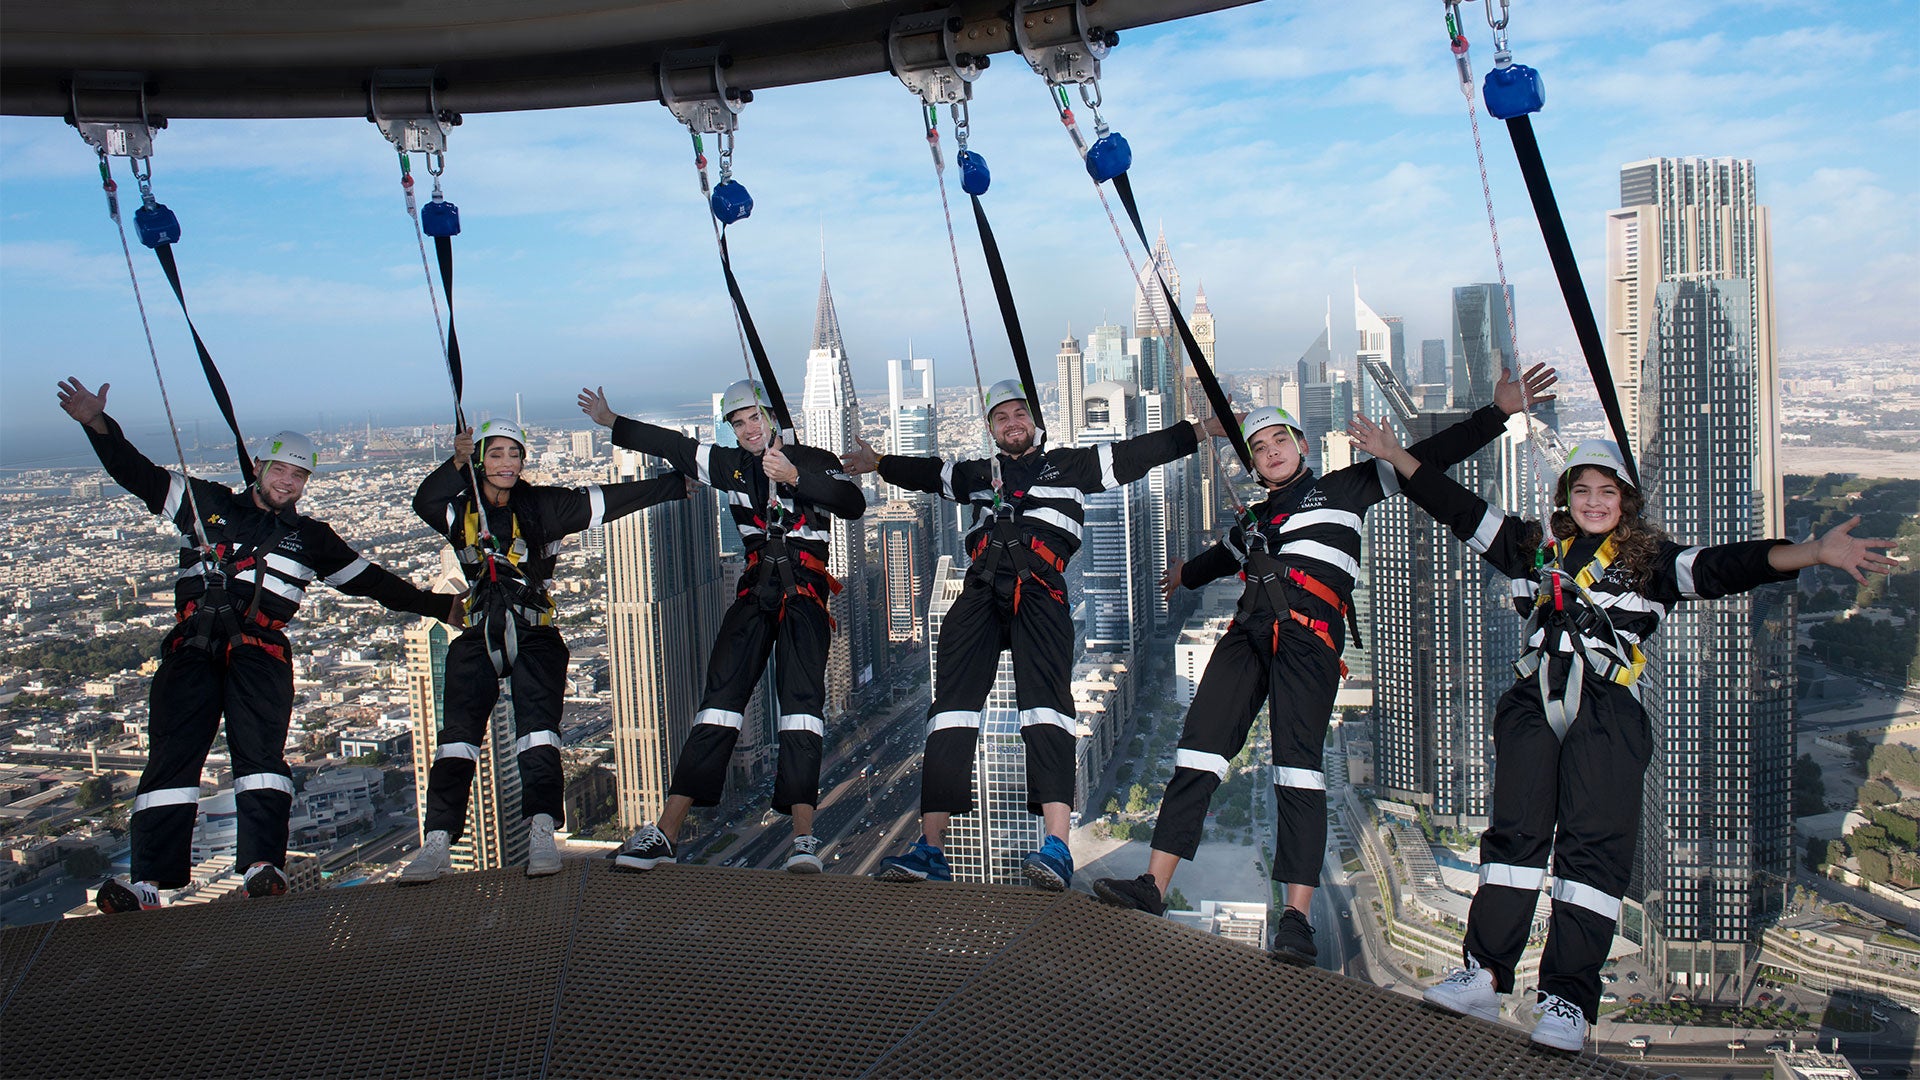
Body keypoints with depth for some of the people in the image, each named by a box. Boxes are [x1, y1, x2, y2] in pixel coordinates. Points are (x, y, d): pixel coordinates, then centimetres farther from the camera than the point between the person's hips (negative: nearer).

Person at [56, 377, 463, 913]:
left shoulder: (311, 538, 23)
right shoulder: (207, 503, 23)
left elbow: (372, 582, 26)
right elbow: (137, 473, 21)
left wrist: (441, 606, 24)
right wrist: (98, 424, 7)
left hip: (259, 651, 0)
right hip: (191, 647, 0)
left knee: (259, 749, -19)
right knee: (171, 755, -11)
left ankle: (262, 864, -28)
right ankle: (149, 878, -17)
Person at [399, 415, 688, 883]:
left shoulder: (542, 506, 2)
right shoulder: (462, 510, 5)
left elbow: (608, 500, 0)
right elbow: (425, 503, -16)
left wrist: (679, 485, -2)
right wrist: (456, 464, -34)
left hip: (535, 635, -1)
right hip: (479, 635, 1)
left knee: (537, 728, -16)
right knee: (458, 731, -6)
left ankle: (542, 832, -20)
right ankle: (436, 842, -6)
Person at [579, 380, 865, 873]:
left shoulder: (813, 461, 4)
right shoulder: (730, 465, 16)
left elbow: (854, 504, -13)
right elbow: (672, 445, 26)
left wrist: (794, 477, -22)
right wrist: (611, 421, 31)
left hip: (805, 592, -3)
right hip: (755, 591, 3)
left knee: (802, 701, -18)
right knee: (720, 699, -9)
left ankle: (803, 837, -24)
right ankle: (666, 832, -13)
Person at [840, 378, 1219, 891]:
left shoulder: (1070, 465, 23)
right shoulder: (979, 474, 33)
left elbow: (1135, 454, 19)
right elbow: (929, 473, 44)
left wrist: (1201, 430, 13)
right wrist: (880, 463, 46)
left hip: (1039, 590, -3)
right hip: (981, 592, 4)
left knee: (1045, 700, -22)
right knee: (951, 703, -10)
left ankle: (1057, 847, -32)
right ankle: (931, 848, -13)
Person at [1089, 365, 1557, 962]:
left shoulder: (1343, 488, 17)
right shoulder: (1253, 520, 32)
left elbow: (1428, 457, 12)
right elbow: (1222, 557, 52)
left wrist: (1499, 413, 4)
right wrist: (1185, 575, 72)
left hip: (1309, 633, -5)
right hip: (1249, 631, 5)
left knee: (1297, 762, -16)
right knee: (1199, 747, -8)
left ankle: (1297, 920, -20)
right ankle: (1152, 887, -10)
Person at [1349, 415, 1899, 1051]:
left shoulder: (1649, 559, 13)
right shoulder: (1535, 547, 21)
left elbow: (1723, 568, -1)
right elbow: (1461, 510, 23)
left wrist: (1814, 553, -18)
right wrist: (1395, 456, 22)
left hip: (1606, 712, -2)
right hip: (1533, 705, 2)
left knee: (1594, 843, -10)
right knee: (1515, 830, -4)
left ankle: (1568, 999, -12)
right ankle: (1484, 977, -3)